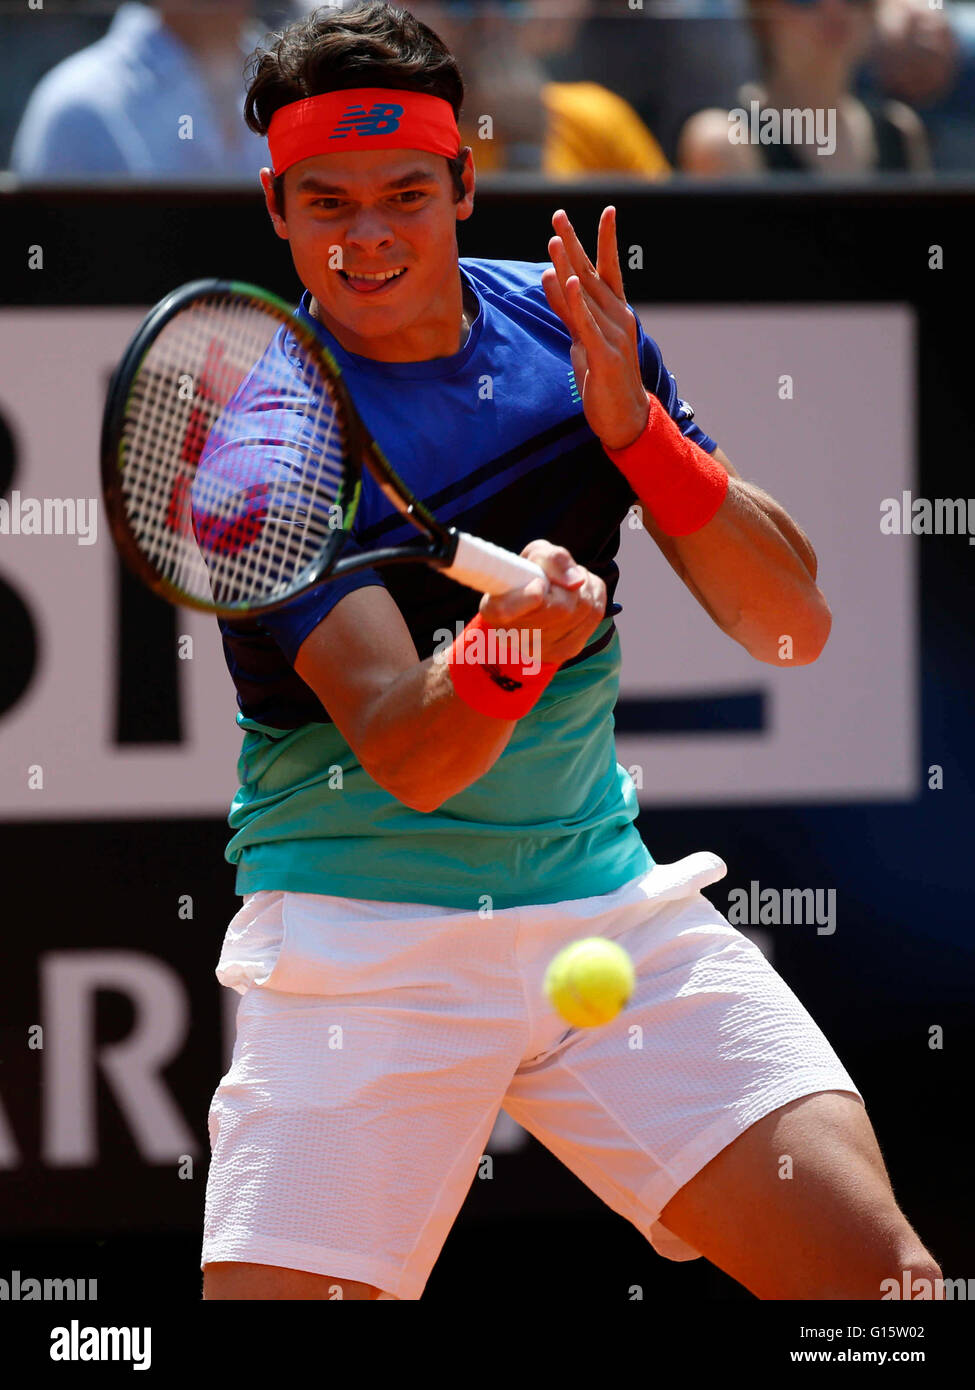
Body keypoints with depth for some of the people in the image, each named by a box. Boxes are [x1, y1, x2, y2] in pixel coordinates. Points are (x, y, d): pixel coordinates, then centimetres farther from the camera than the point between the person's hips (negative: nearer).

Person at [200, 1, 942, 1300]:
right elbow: (399, 752, -23)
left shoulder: (571, 329, 2)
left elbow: (792, 624, -1)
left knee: (877, 1271, -14)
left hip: (610, 912, 3)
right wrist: (501, 654, -45)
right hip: (359, 937, -3)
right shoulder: (250, 427, -12)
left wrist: (632, 424, -15)